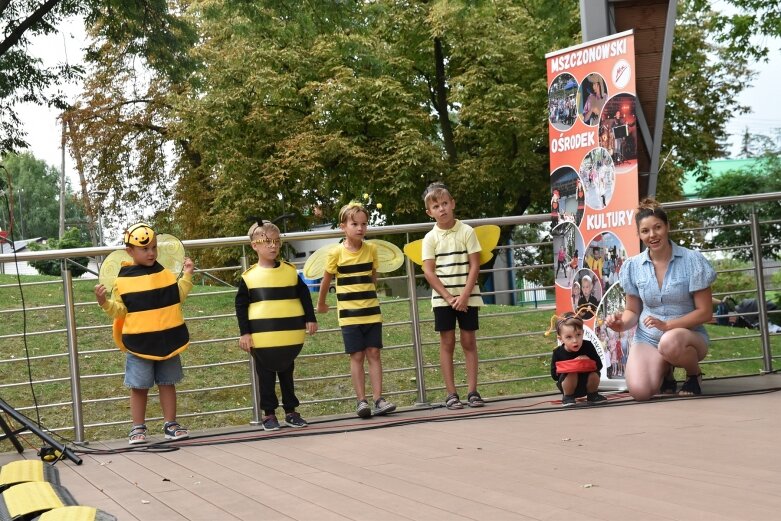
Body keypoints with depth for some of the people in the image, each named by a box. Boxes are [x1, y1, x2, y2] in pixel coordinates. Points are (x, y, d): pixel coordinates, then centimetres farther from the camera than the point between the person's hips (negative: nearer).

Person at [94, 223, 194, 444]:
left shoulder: (164, 273, 6)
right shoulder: (123, 280, -4)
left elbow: (178, 296, 17)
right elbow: (119, 311, -2)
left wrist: (187, 275, 10)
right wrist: (104, 302, -19)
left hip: (167, 340, 3)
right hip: (138, 343, -3)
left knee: (167, 383, 10)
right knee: (139, 386, 4)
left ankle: (170, 424, 20)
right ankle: (138, 428, 15)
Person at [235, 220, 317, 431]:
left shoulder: (290, 271, 3)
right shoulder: (249, 276, -4)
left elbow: (304, 295, 9)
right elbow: (241, 305, -2)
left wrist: (310, 319, 4)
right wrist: (244, 333, -6)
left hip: (290, 335, 2)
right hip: (262, 338, -2)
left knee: (287, 373, 14)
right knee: (266, 376, 7)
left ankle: (291, 411, 23)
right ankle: (269, 414, 16)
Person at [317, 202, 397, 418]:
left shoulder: (371, 249, 1)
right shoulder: (337, 253, -7)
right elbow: (326, 280, 6)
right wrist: (321, 304, 15)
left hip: (371, 311, 3)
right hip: (349, 314, -3)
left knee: (374, 354, 1)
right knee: (357, 356, -1)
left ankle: (378, 400, 1)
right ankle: (361, 401, 2)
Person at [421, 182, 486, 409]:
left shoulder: (467, 231, -1)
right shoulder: (430, 238, 1)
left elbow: (474, 266, -3)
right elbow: (429, 271, -3)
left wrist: (464, 295, -12)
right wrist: (449, 297, -11)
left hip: (467, 297, 0)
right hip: (442, 298, 0)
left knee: (469, 341, 2)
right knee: (447, 343, 2)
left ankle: (472, 391, 6)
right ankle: (451, 394, 4)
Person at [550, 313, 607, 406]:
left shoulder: (588, 346, -12)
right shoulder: (558, 353, -15)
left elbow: (599, 365, -6)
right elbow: (554, 375, -16)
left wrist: (589, 361, -28)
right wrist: (569, 367, -29)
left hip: (586, 383, 3)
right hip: (568, 386, -3)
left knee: (594, 374, -25)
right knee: (571, 374, -32)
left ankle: (592, 395, 5)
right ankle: (567, 397, -6)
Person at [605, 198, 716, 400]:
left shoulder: (692, 261, -8)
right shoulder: (632, 266, 2)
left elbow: (705, 312, -8)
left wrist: (667, 325, -20)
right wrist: (622, 323, -14)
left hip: (688, 334, -2)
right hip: (647, 339, 3)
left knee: (670, 343, -41)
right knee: (639, 391, -27)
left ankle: (694, 373, -4)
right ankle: (665, 369, 11)